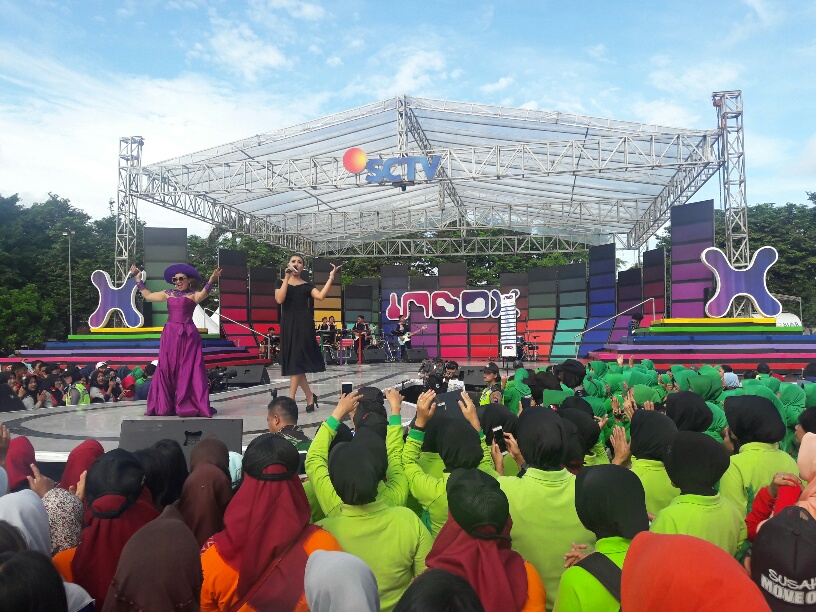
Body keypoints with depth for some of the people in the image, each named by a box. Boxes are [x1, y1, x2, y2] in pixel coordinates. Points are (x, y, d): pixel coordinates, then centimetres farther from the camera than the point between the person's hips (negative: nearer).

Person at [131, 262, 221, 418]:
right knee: (167, 370, 4)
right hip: (170, 335, 5)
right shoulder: (168, 294, 17)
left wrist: (211, 281, -37)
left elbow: (202, 295, -21)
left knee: (188, 370, -5)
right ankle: (165, 406, 11)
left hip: (188, 335, -5)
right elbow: (148, 295, 28)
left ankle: (190, 405, -1)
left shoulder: (193, 295, 2)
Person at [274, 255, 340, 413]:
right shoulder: (281, 283, 10)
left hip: (303, 323, -2)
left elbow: (321, 296, -10)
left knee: (297, 361, -10)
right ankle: (310, 397, 15)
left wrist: (331, 277, -10)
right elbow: (279, 299, -9)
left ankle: (291, 400, -9)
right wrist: (287, 278, -10)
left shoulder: (307, 285, 9)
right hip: (288, 324, 2)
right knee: (293, 362, 3)